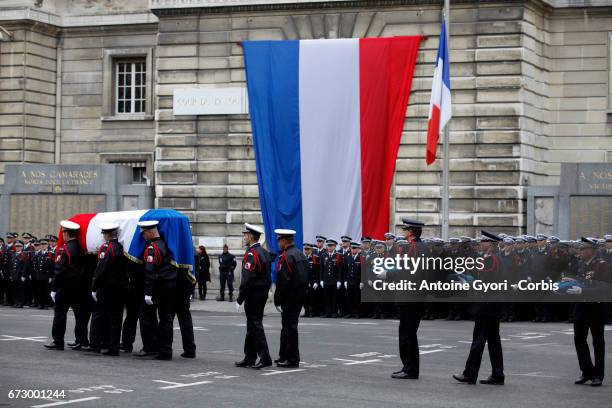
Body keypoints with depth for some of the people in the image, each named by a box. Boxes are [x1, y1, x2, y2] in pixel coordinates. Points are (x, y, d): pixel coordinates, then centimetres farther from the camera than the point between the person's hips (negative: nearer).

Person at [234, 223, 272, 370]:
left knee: (255, 325, -6)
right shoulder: (265, 252, 13)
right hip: (263, 293, 9)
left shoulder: (251, 254, -16)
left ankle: (265, 358, -8)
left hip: (253, 295, -9)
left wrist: (240, 299, -18)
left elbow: (247, 279, -21)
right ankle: (250, 358, 18)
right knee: (253, 325, 13)